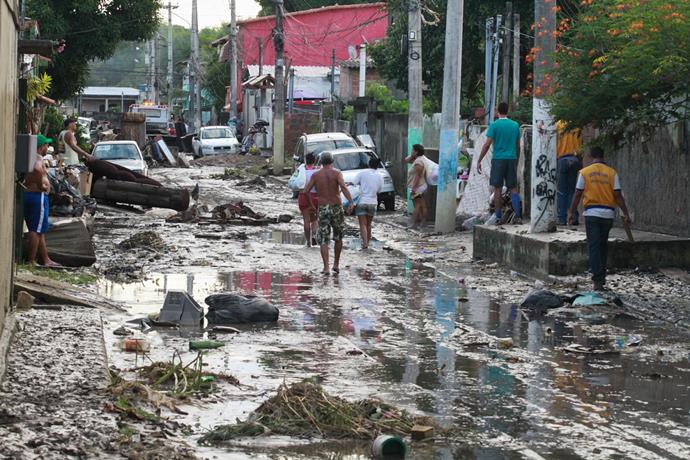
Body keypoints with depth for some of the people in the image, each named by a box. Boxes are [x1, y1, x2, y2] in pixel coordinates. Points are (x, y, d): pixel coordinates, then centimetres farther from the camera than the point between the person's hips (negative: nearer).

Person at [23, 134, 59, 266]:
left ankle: (45, 260, 19)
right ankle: (31, 261, -4)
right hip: (38, 196, -10)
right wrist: (40, 185, -23)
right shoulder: (38, 158, -14)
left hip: (27, 195, 10)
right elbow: (37, 169, -36)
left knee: (40, 231, 14)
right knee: (36, 230, -5)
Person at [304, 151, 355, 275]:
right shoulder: (337, 173, -3)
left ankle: (326, 267, -10)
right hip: (336, 208, -1)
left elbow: (306, 190, -4)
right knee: (338, 238, 18)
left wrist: (311, 204, 10)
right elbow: (343, 187, -20)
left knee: (323, 240, 2)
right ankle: (336, 264, 20)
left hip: (322, 209, 1)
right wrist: (351, 202, -27)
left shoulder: (316, 175, 3)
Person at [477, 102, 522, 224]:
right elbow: (518, 146, 13)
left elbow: (487, 144, -9)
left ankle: (499, 217, 2)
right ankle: (518, 216, -5)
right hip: (512, 159, 3)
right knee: (513, 188, 6)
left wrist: (479, 161, -5)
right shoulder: (515, 125, 8)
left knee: (498, 189, 3)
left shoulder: (494, 125, -4)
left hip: (498, 160, -3)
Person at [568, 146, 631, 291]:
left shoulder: (584, 172, 0)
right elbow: (618, 195, -2)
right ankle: (601, 278, 21)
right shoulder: (612, 173, 2)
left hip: (591, 213, -2)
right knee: (603, 246, 16)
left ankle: (597, 280, -13)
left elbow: (578, 194, 1)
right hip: (608, 214, 2)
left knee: (594, 246, -2)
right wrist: (626, 213, 2)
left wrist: (571, 212, 11)